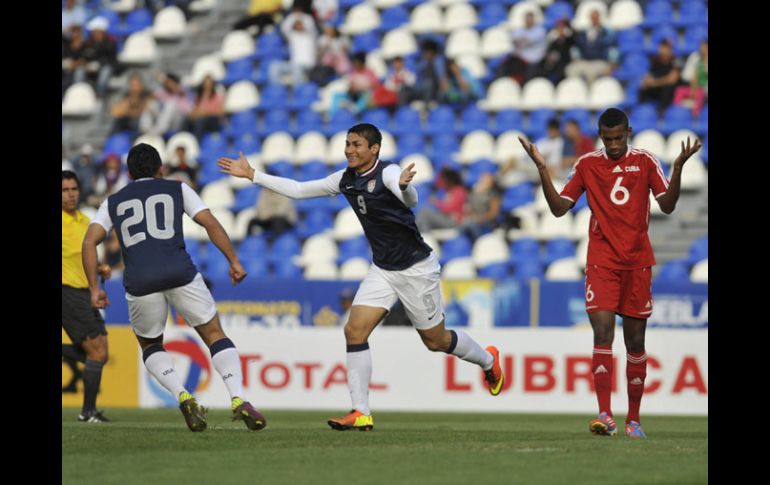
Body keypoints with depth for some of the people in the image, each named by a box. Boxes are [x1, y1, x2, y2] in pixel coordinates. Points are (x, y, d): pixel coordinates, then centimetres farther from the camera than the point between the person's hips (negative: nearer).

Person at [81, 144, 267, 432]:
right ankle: (238, 400, -7)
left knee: (150, 346, 23)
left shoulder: (113, 203, 23)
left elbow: (89, 242, 10)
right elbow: (211, 224, 8)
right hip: (180, 274, -1)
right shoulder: (177, 189, 19)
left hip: (139, 282, 1)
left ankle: (182, 396, -2)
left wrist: (94, 288, 11)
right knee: (214, 335, 12)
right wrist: (234, 262, 10)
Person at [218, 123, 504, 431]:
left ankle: (487, 360, 36)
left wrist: (404, 186, -63)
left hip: (416, 266, -6)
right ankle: (361, 414, -11)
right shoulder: (346, 180, 3)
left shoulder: (387, 173, -19)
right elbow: (297, 190, 12)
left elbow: (411, 201, -39)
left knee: (435, 340, 5)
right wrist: (251, 175, 10)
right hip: (383, 269, 6)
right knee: (354, 331, -11)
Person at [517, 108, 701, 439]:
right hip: (601, 262, -1)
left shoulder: (645, 162, 4)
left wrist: (678, 169, -17)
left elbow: (667, 206, -3)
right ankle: (605, 415, -22)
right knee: (602, 332, -17)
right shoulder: (587, 164, 5)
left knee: (635, 341, 5)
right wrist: (542, 169, -7)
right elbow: (559, 208, 4)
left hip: (638, 262, 1)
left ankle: (634, 419, 14)